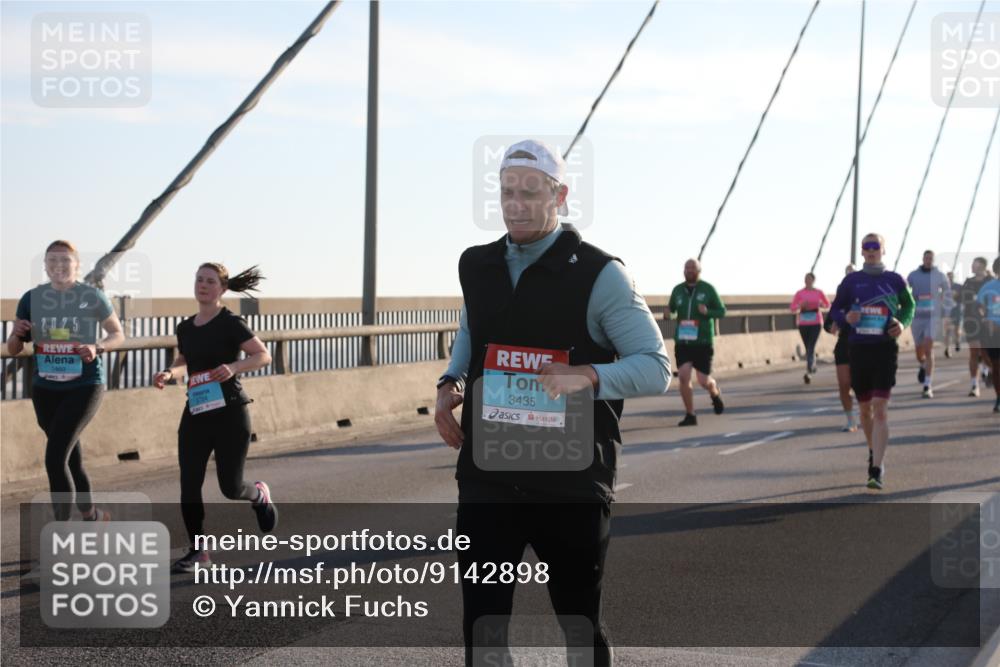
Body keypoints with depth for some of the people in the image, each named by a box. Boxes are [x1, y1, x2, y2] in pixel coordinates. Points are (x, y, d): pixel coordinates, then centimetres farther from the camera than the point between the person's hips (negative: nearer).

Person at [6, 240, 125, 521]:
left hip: (84, 386, -4)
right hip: (45, 389, 4)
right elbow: (13, 350, 5)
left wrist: (97, 347, -18)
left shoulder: (93, 297, -8)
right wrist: (17, 334, -18)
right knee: (71, 459, 18)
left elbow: (118, 334, 3)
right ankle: (91, 516, 39)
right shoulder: (32, 298, 0)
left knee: (55, 459, -17)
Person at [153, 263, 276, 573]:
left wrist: (233, 367, -28)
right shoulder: (185, 328, 9)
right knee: (189, 486, -3)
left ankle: (260, 495, 35)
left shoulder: (231, 323, -8)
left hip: (229, 412, -5)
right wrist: (168, 373, 4)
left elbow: (264, 356, -11)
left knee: (230, 487, -1)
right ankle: (198, 550, 9)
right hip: (195, 414, 5)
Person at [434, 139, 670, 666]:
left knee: (580, 623, 11)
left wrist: (587, 377, -27)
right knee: (482, 624, 1)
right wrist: (450, 384, 6)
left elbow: (655, 367, -9)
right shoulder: (476, 267, 8)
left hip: (571, 482, -3)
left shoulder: (598, 276, -7)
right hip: (487, 477, 4)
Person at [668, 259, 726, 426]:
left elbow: (722, 311, 2)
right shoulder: (678, 290, 5)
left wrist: (707, 312, -18)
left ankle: (715, 394, 36)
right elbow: (671, 310, 17)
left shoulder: (708, 289, -2)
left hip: (703, 342, -2)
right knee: (684, 376, -12)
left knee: (704, 381, -1)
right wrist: (668, 313, -8)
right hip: (682, 342, 2)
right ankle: (690, 415, -1)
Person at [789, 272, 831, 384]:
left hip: (816, 323, -1)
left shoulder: (819, 293, 4)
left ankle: (808, 372, -17)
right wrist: (800, 305, -17)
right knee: (808, 348, 10)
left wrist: (822, 305, -6)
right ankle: (812, 366, 33)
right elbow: (792, 308, 1)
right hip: (803, 324, 2)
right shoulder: (799, 293, 2)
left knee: (811, 347, -14)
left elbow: (827, 304, 16)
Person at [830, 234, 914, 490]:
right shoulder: (851, 281, 4)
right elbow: (835, 309, 11)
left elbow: (909, 305, 16)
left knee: (880, 409, -13)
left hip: (885, 350, -2)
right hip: (858, 349, 3)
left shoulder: (895, 280, 2)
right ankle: (875, 453, 38)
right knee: (865, 408, 14)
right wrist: (845, 318, -11)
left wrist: (903, 323, -4)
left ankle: (877, 470, -16)